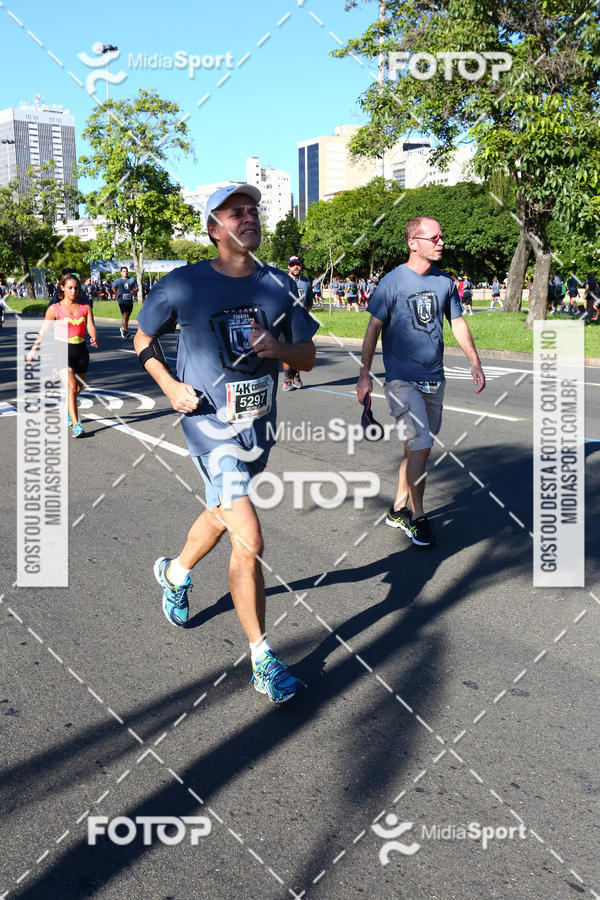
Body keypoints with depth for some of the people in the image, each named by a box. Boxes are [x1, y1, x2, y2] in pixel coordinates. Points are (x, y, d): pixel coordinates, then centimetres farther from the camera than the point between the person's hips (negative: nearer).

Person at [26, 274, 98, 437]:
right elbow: (44, 331, 1)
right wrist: (33, 350, -5)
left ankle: (67, 413, 43)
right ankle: (76, 425, -19)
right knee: (71, 387, -18)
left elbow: (91, 327, -4)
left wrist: (94, 339, -25)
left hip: (81, 351, 4)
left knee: (78, 388, 15)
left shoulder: (85, 308, 7)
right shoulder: (54, 309, 0)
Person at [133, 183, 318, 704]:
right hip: (213, 426, -5)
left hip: (260, 423, 5)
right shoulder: (184, 285, -7)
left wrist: (278, 348, -15)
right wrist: (169, 385, -10)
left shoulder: (281, 286, 3)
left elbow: (307, 358, 7)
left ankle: (175, 574, 56)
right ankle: (262, 660, 1)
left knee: (221, 514, 25)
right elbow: (142, 340, 7)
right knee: (249, 540, -13)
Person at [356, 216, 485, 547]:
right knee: (421, 446, -13)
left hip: (434, 380, 6)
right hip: (402, 380, -6)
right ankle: (416, 517, 2)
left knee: (416, 447, 11)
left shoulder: (445, 281, 8)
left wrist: (475, 363, 12)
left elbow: (457, 322, 17)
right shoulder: (393, 281, -8)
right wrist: (364, 374, -10)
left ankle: (398, 509, 26)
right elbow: (373, 327, -6)